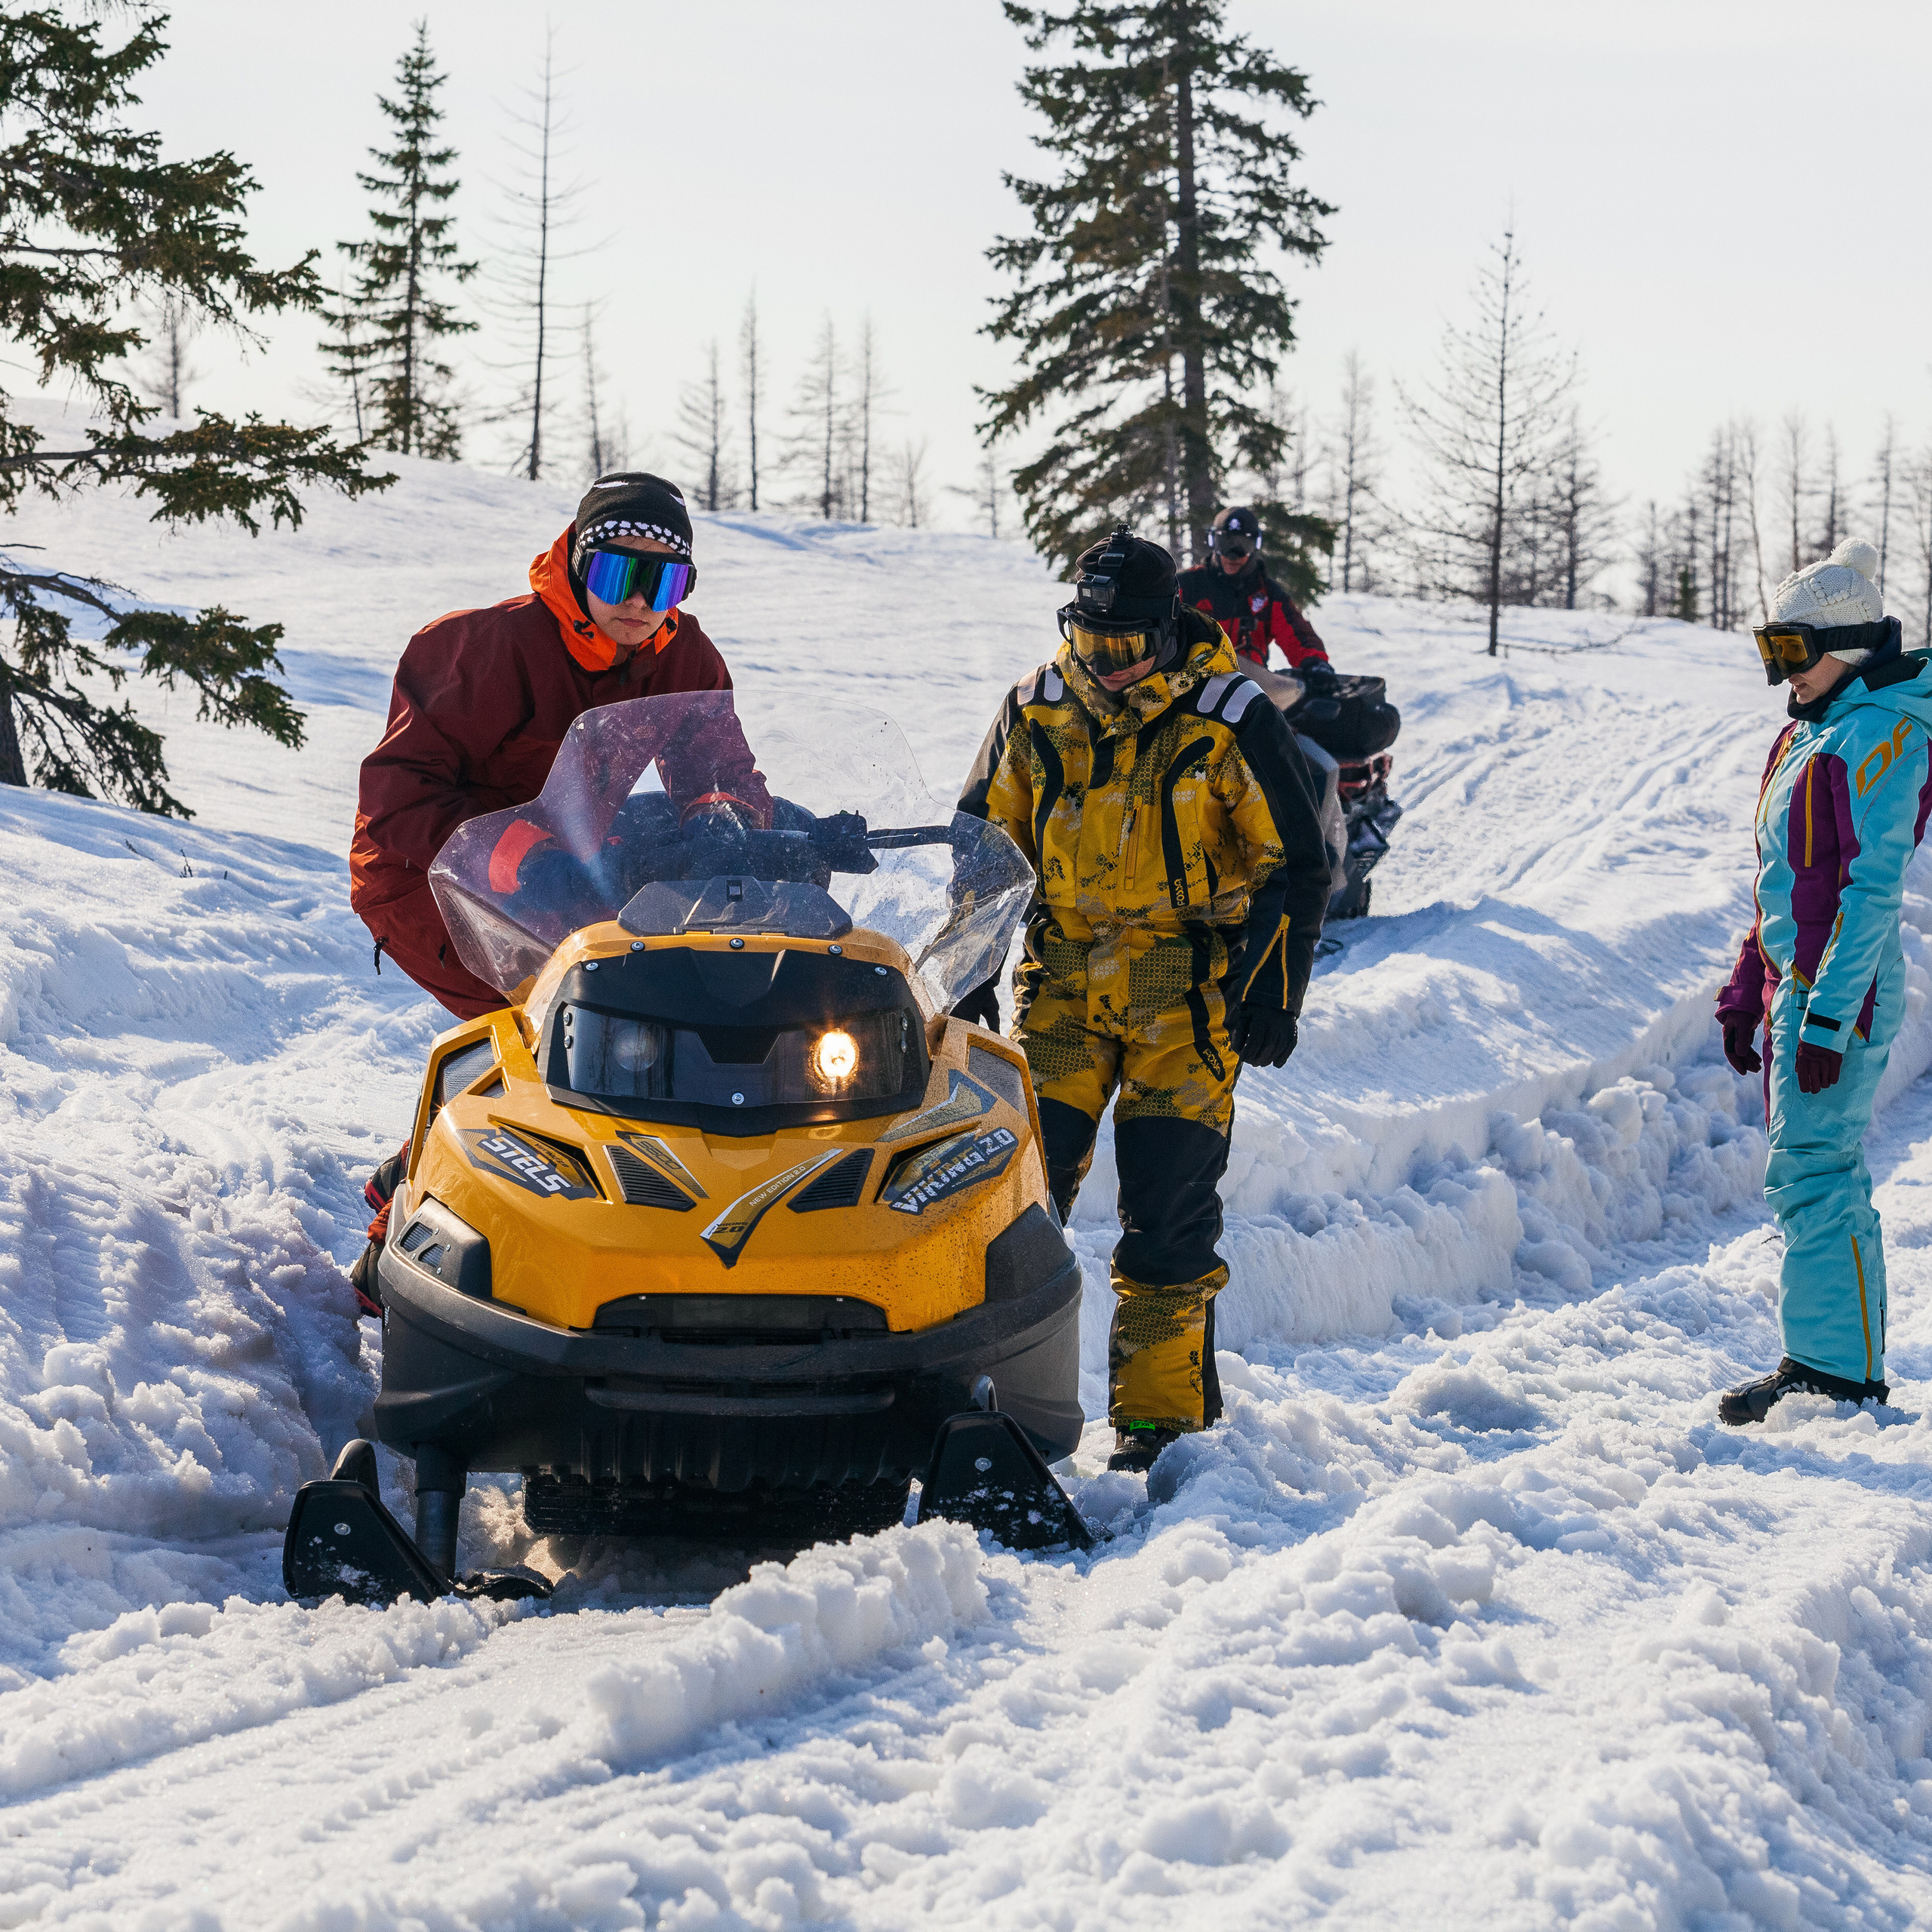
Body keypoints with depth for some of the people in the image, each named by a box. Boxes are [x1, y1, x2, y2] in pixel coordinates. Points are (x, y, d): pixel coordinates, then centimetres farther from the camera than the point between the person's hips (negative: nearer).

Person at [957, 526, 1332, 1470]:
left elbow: (1296, 867, 0)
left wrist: (1273, 995, -6)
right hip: (1061, 978, 3)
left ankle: (1160, 1407, 3)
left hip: (1188, 992, -3)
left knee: (1166, 1207, -6)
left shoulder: (1231, 721, -6)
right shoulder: (1035, 711, 3)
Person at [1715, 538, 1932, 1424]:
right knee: (1825, 1176, 12)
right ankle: (1844, 1367, 17)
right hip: (1796, 985, 10)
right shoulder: (1808, 732, 16)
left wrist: (1828, 1015, -22)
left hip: (1840, 989, -10)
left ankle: (1834, 1372, -7)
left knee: (1811, 1176, -10)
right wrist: (1747, 991, 20)